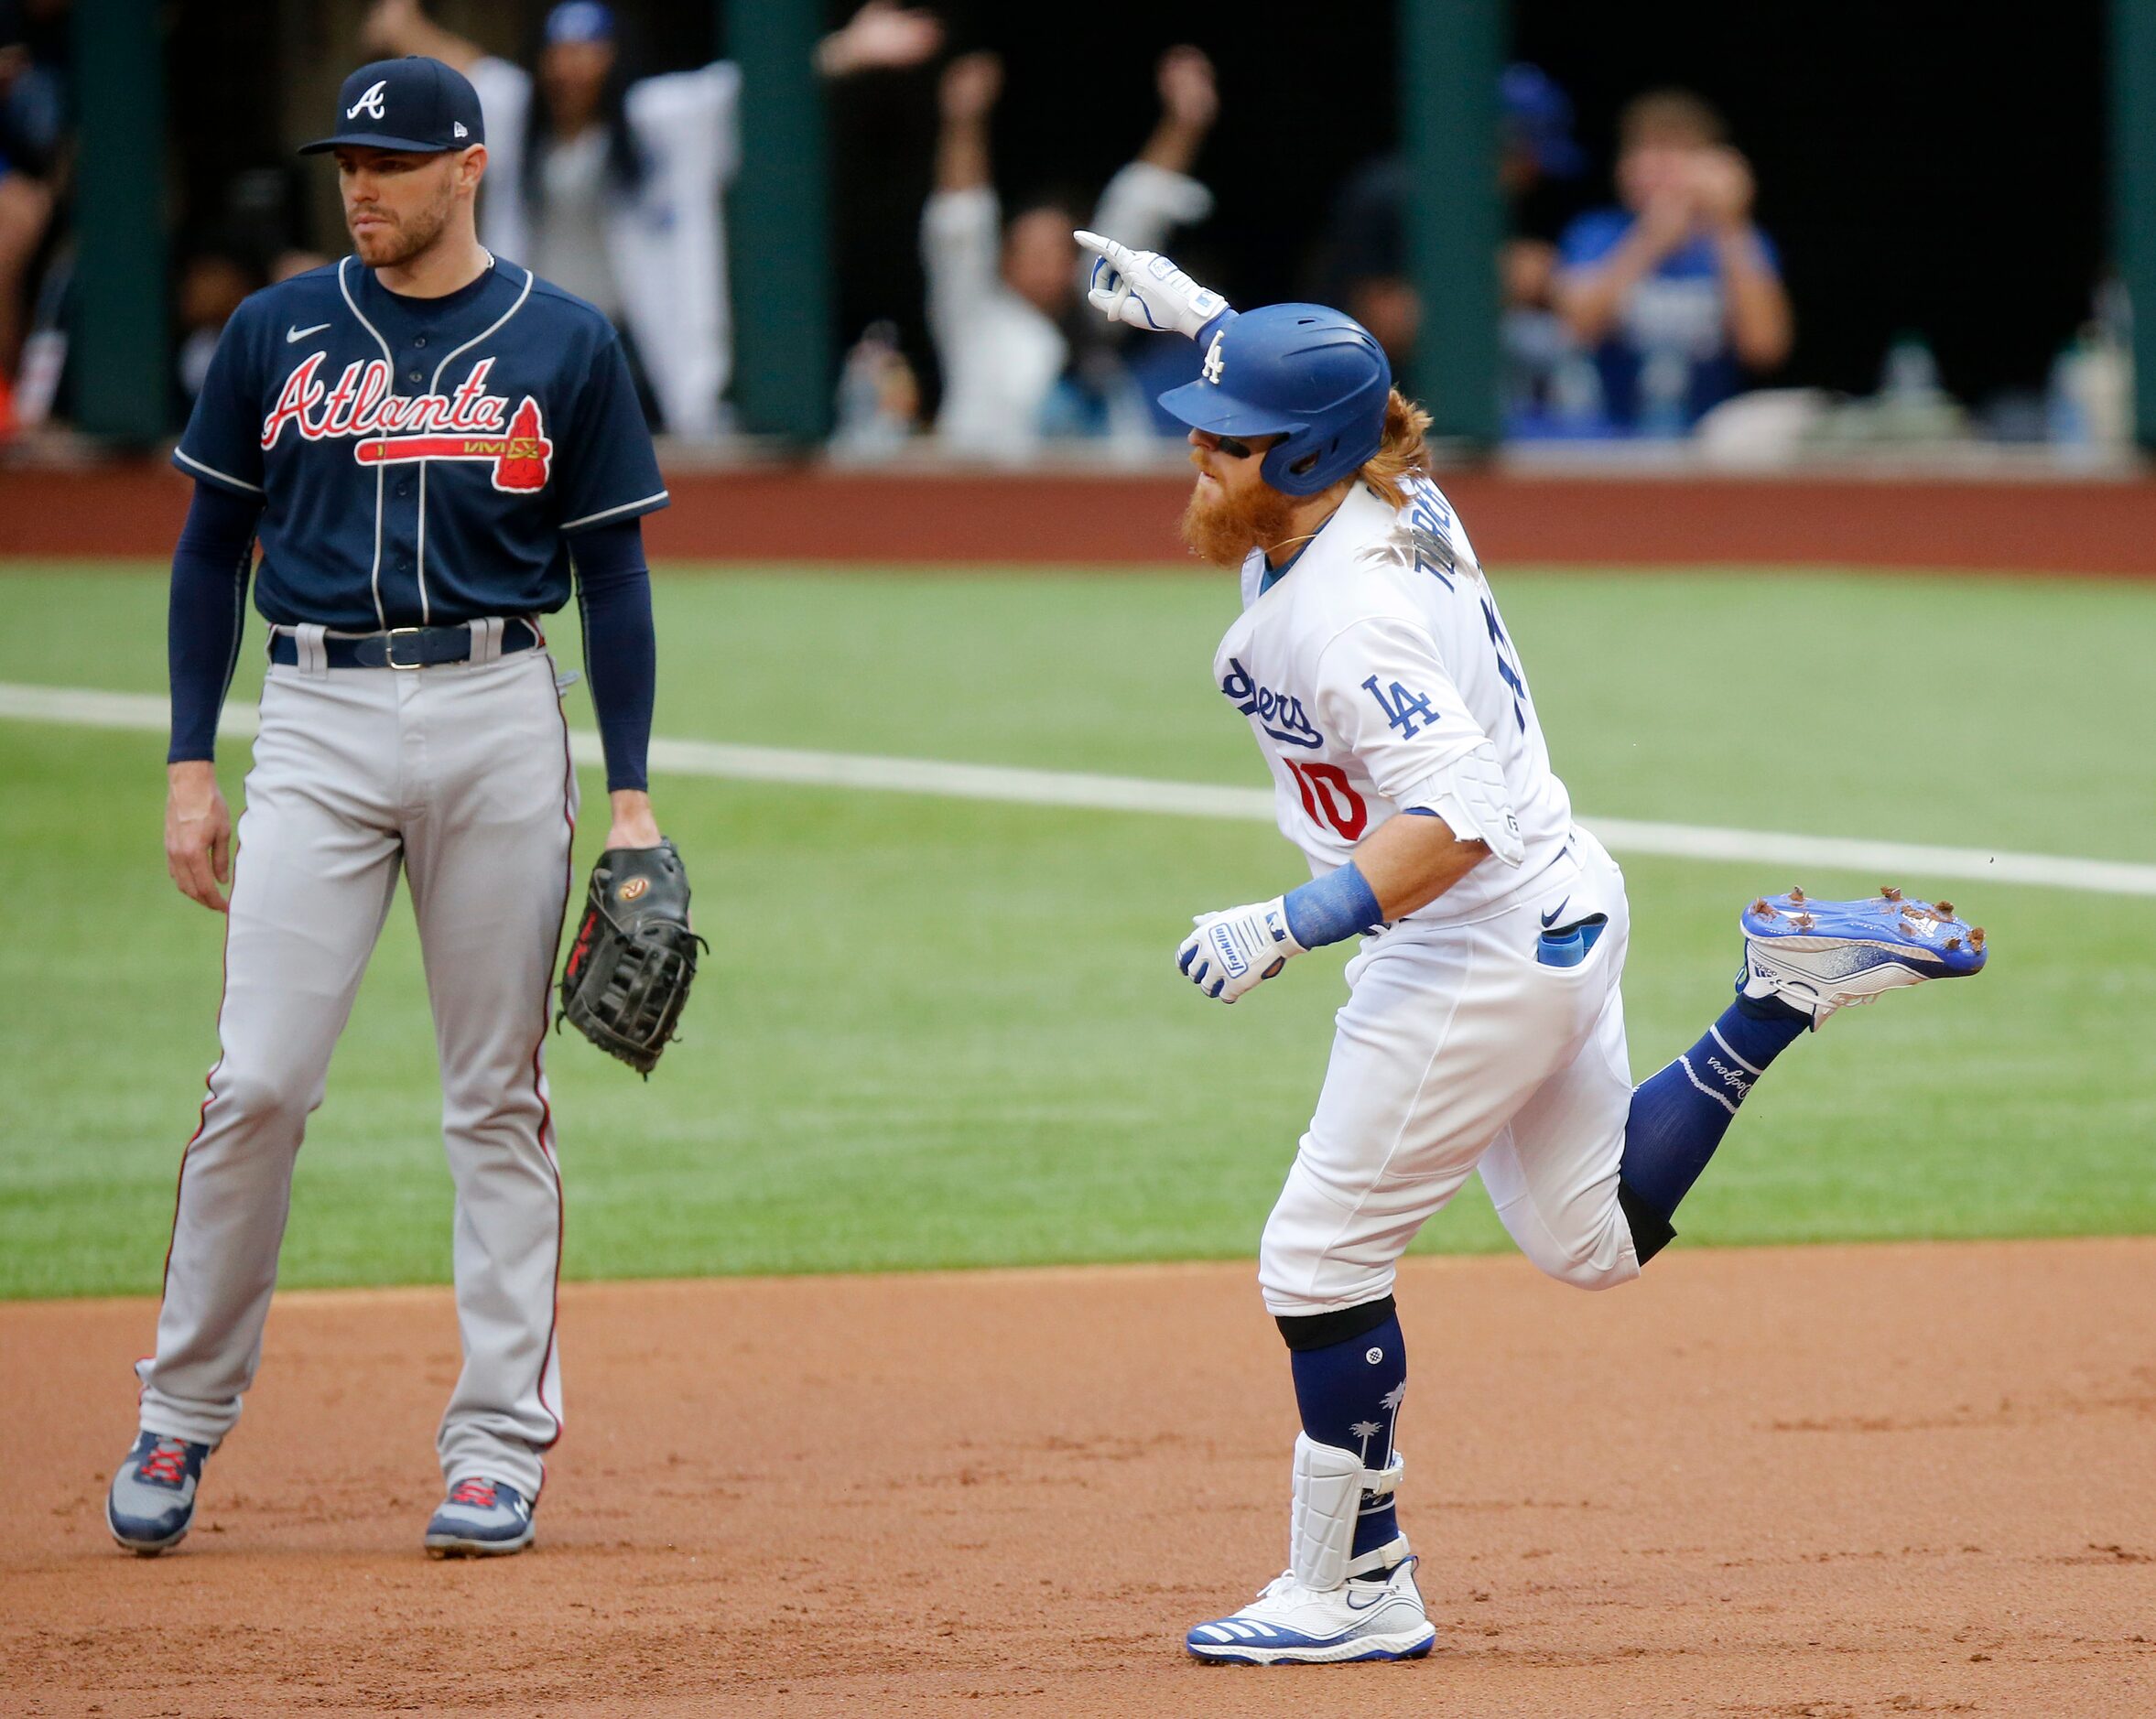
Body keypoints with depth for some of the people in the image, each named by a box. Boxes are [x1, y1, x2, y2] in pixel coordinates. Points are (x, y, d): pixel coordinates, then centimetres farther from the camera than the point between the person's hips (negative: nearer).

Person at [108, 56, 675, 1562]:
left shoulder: (565, 347, 4)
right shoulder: (277, 334, 7)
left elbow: (612, 575, 5)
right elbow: (212, 548, 11)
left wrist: (631, 798, -1)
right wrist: (191, 768, 4)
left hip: (498, 720, 0)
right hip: (320, 719, 1)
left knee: (498, 1097, 2)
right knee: (260, 1082, -7)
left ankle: (499, 1445, 6)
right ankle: (183, 1421, 5)